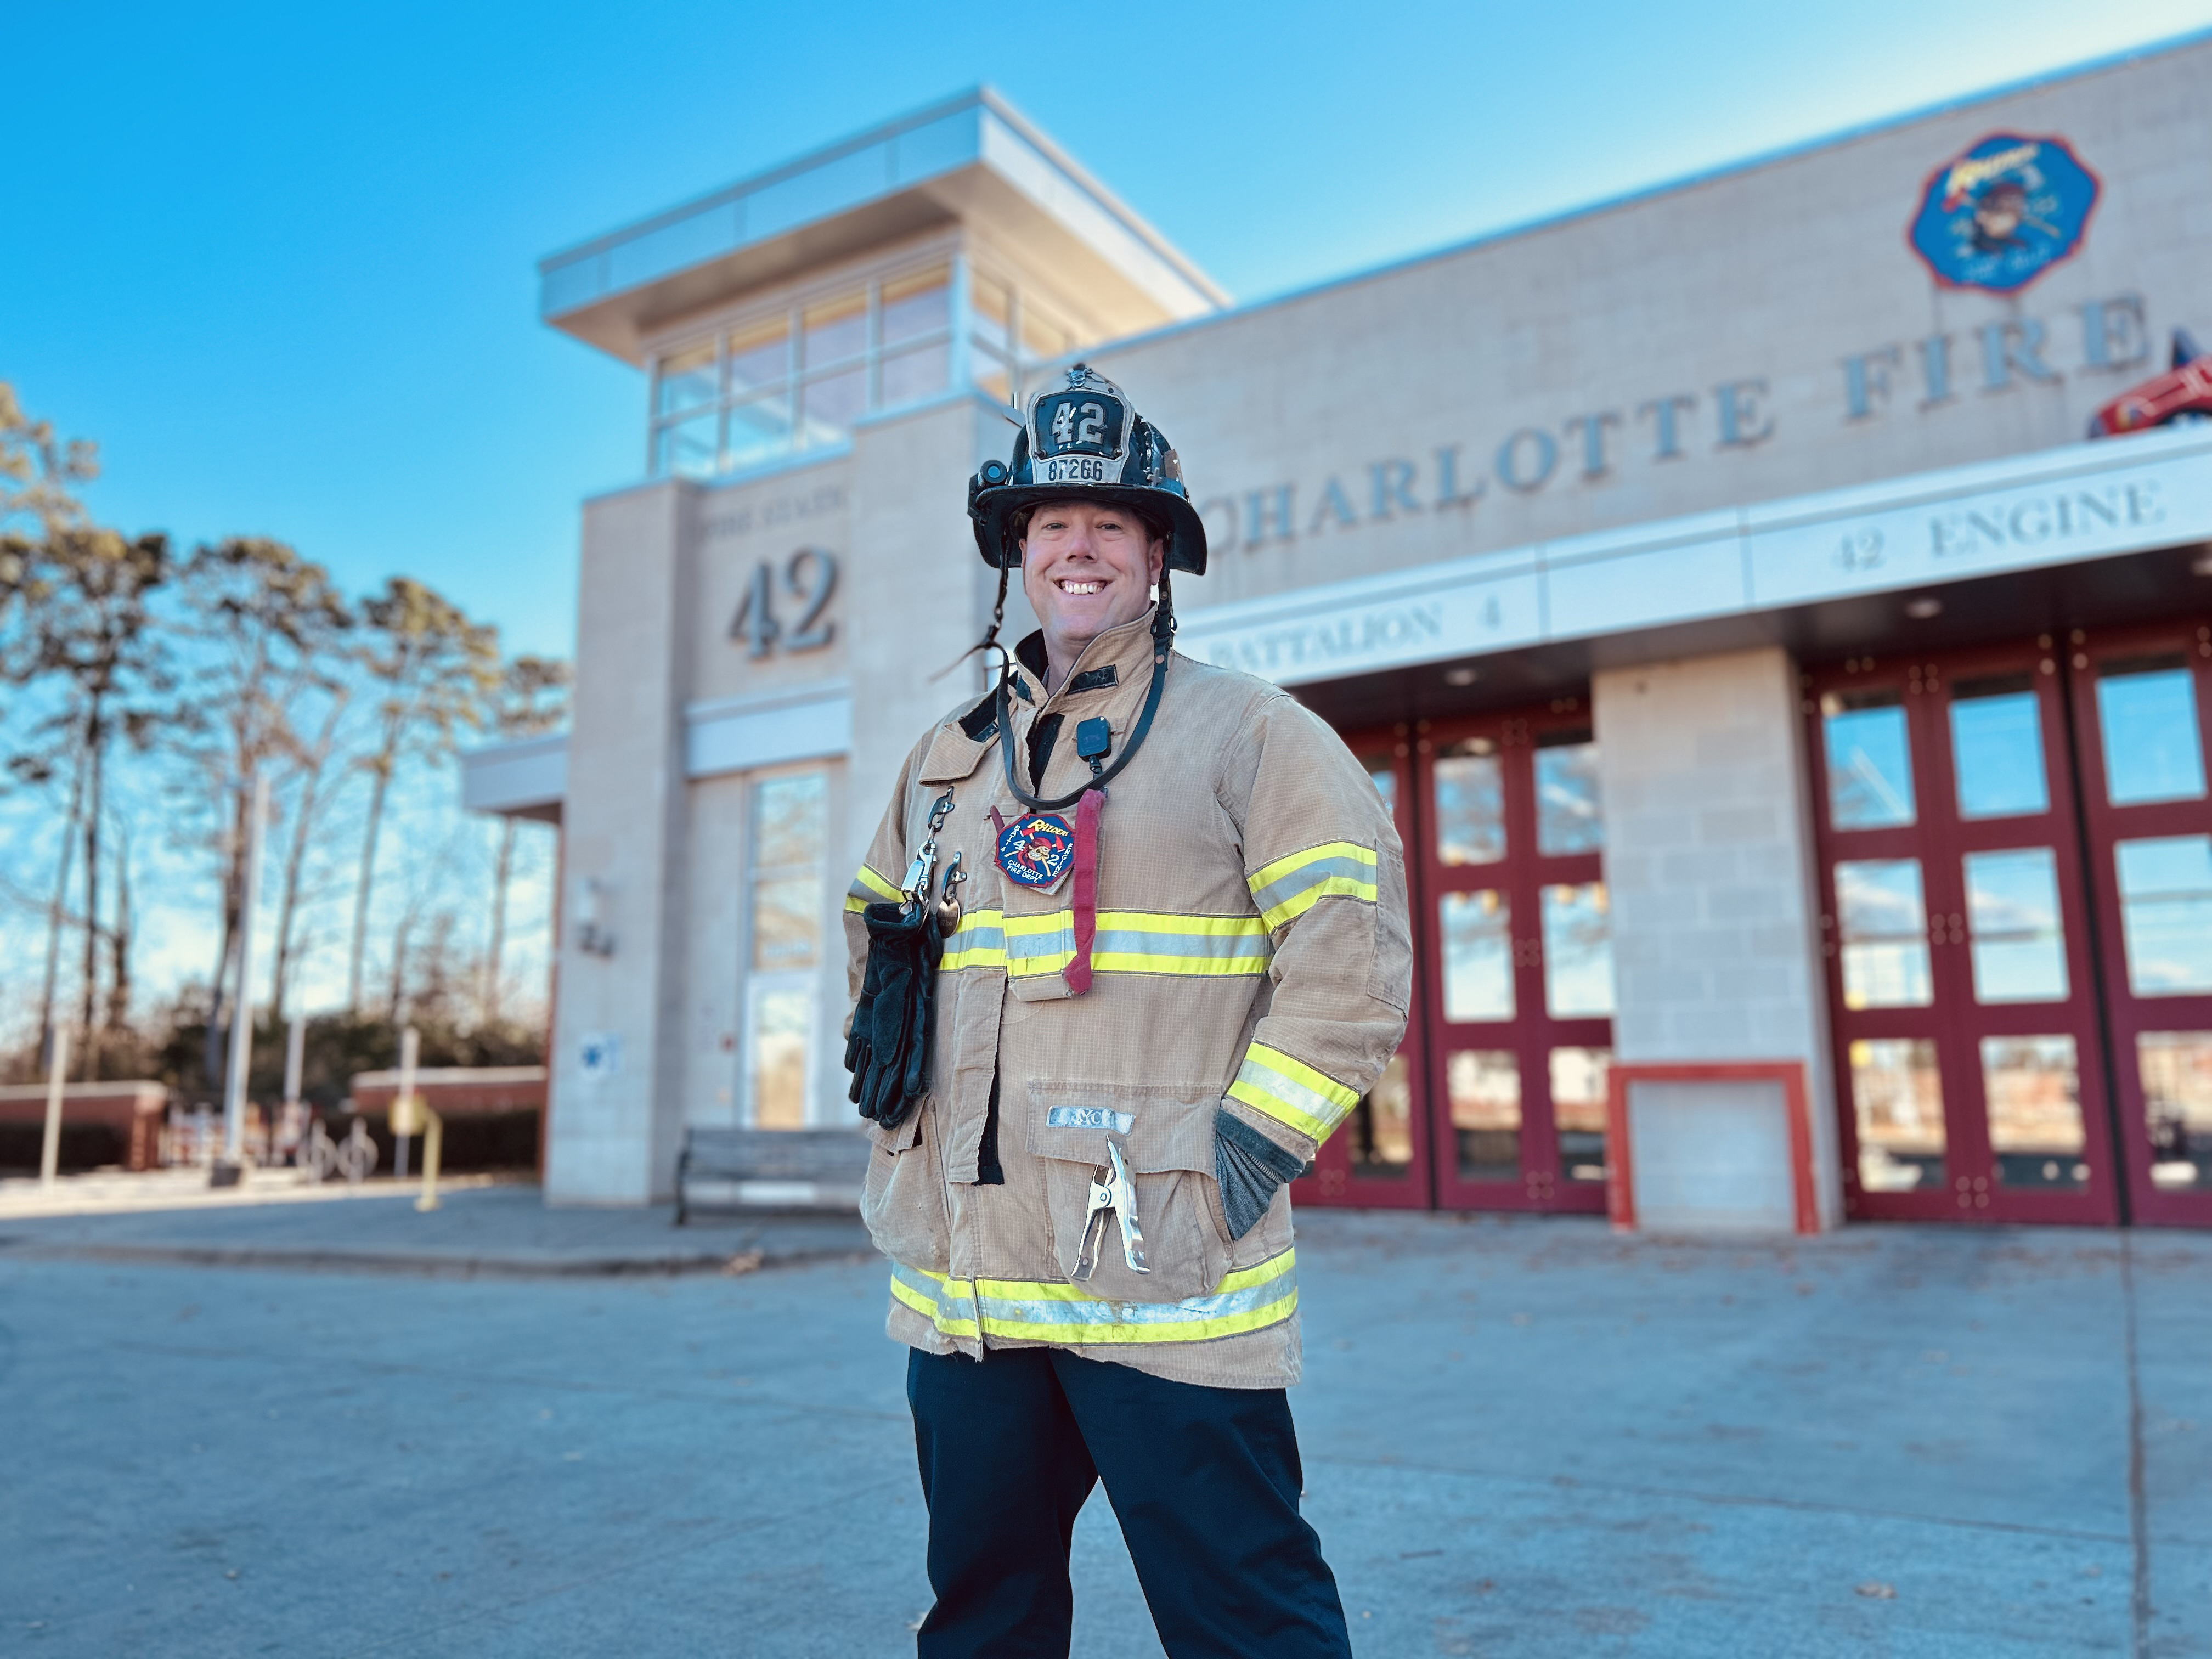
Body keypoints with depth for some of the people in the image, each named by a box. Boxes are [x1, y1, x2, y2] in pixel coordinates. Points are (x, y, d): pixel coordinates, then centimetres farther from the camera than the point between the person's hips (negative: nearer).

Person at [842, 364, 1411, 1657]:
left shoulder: (1247, 730, -3)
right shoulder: (952, 759, 14)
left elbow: (1355, 954, -10)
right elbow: (879, 945, 27)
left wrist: (1244, 1152, -14)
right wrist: (899, 1103, 15)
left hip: (1167, 1284, -5)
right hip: (962, 1284, 6)